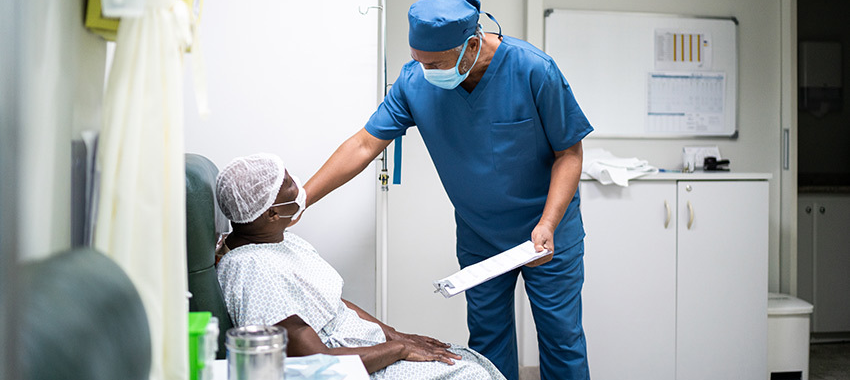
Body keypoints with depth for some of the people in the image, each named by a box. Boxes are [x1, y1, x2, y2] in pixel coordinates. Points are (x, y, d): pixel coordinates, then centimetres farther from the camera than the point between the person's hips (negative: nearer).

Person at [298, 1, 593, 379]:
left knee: (561, 337, 4)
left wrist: (547, 224, -24)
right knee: (487, 338, 11)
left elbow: (569, 152, -13)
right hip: (478, 237, 3)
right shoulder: (414, 80, -14)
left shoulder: (533, 70, -22)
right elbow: (365, 144, -9)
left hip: (546, 233, -2)